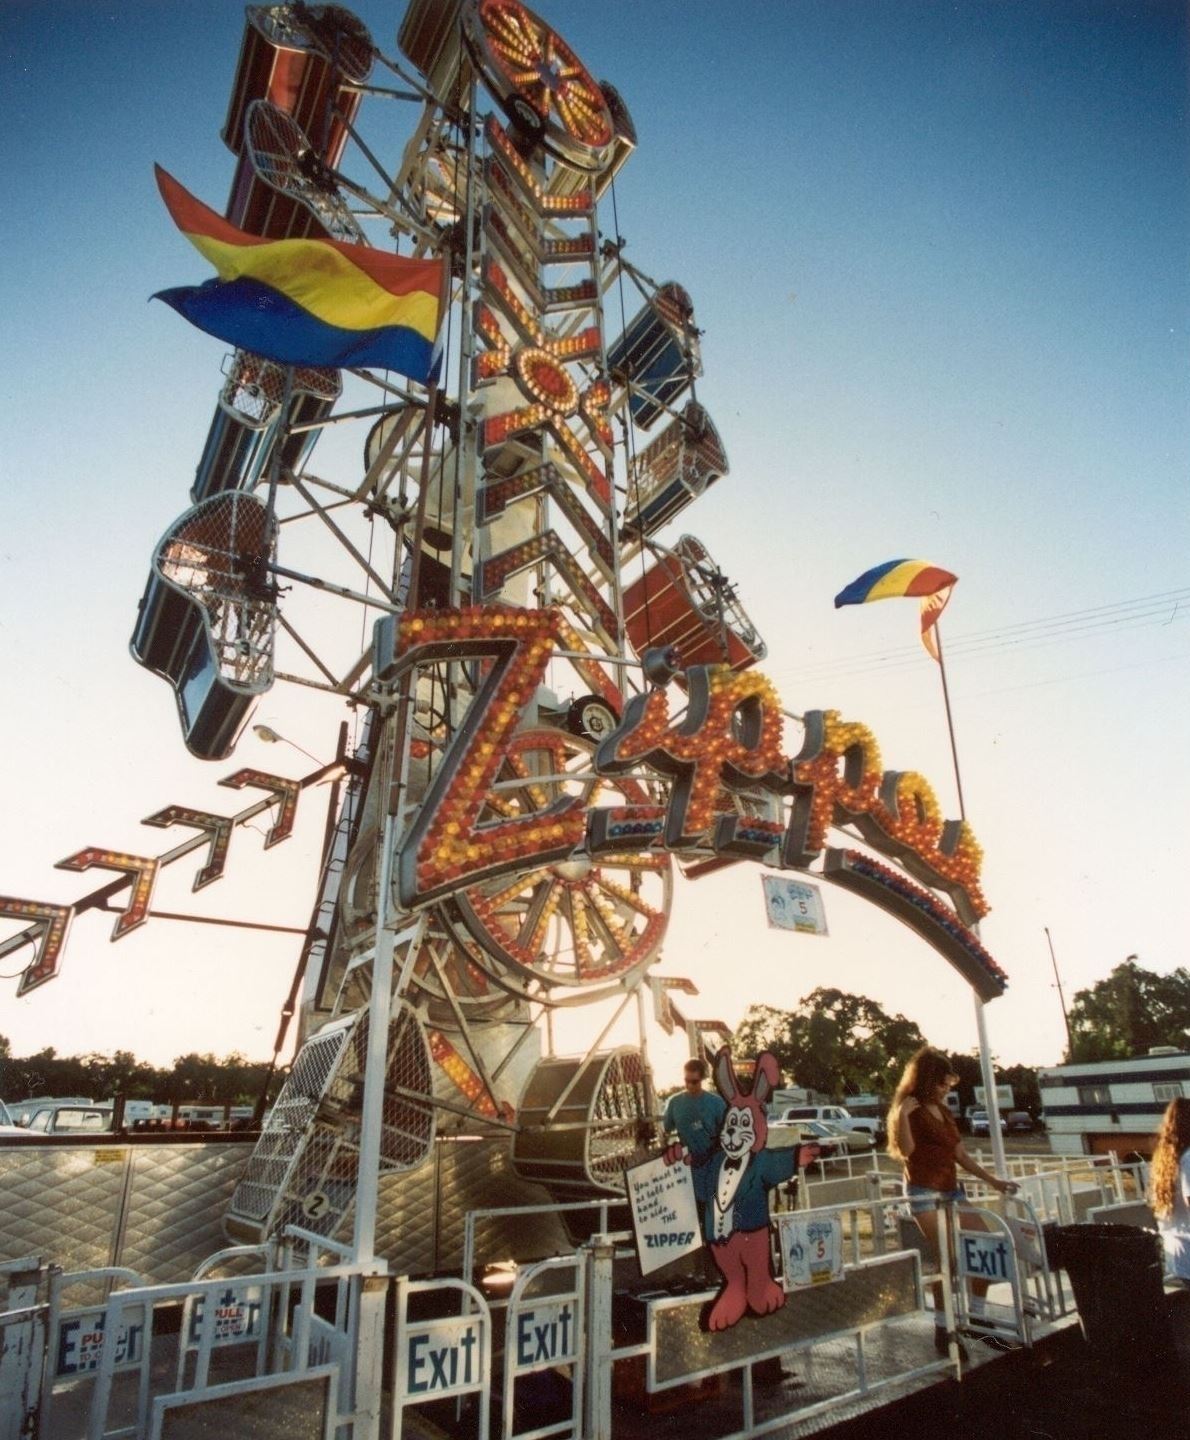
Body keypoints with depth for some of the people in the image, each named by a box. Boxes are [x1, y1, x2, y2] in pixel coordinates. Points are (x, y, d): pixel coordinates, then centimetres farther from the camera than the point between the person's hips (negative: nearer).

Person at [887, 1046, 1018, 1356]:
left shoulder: (943, 1111, 17)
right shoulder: (911, 1109, -5)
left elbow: (960, 1154, 20)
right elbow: (906, 1150, -18)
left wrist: (992, 1180, 15)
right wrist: (902, 1114, -27)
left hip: (952, 1189, 8)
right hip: (925, 1192, -8)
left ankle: (976, 1319, 16)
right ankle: (942, 1330, -4)